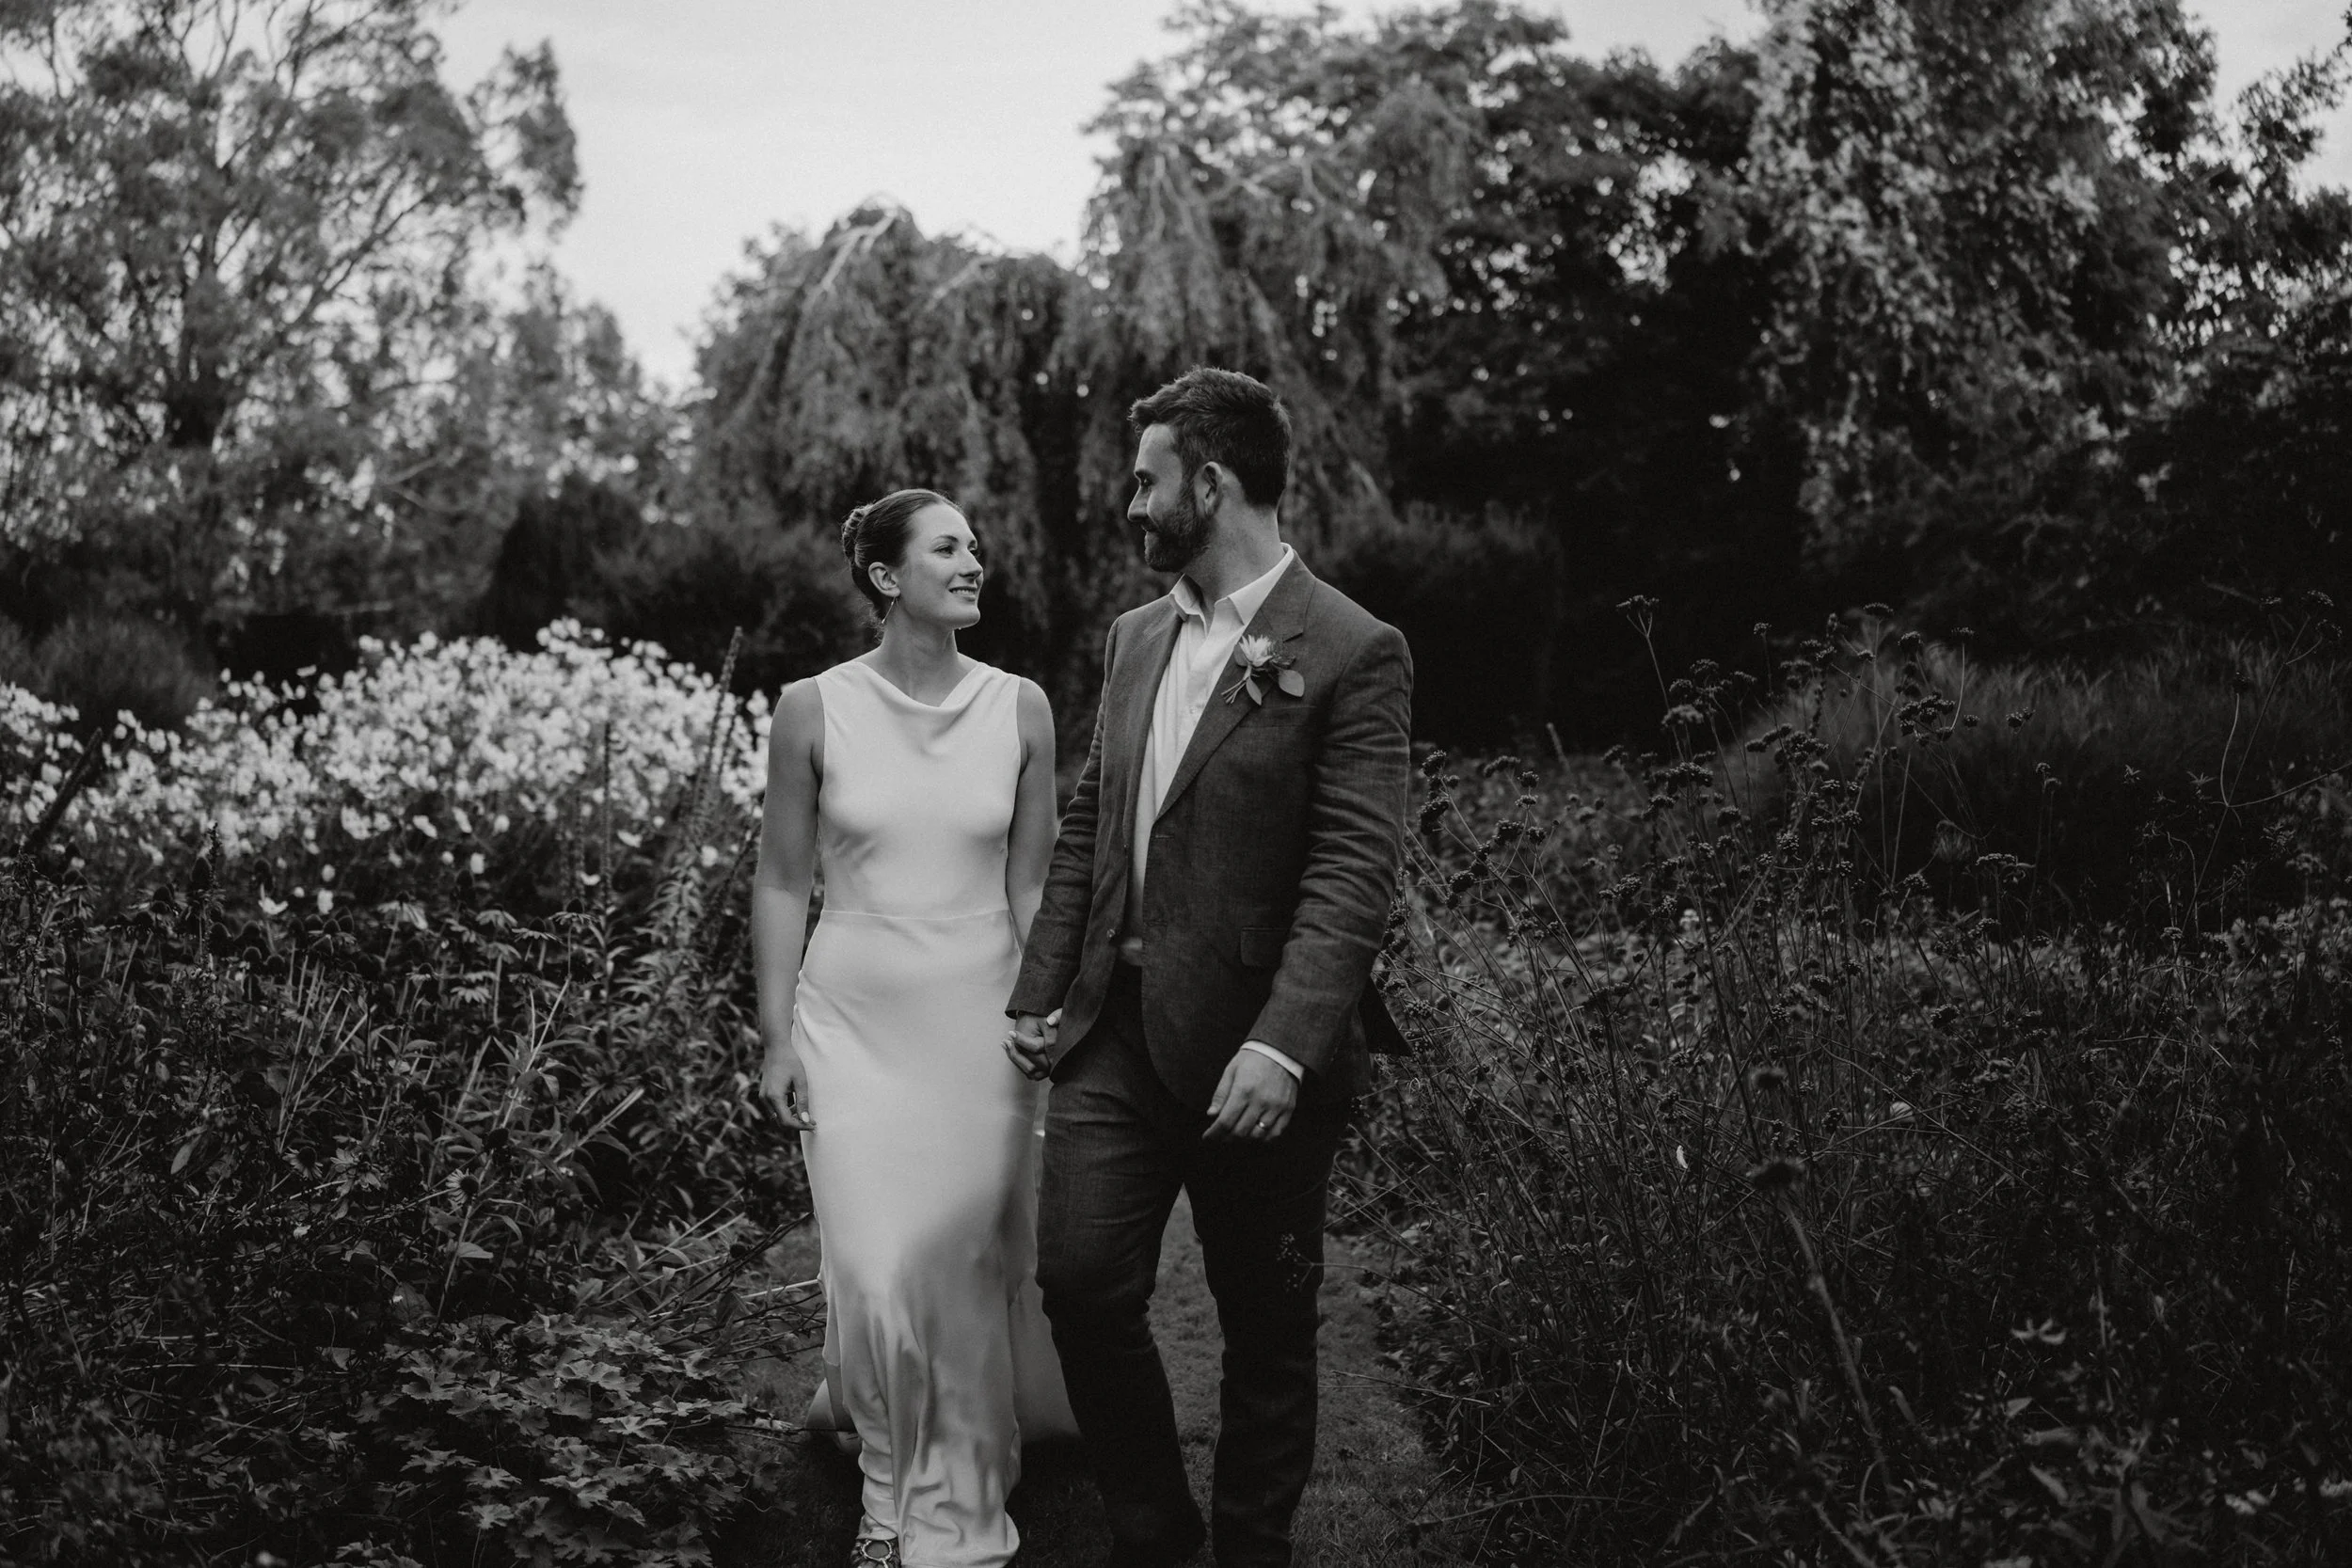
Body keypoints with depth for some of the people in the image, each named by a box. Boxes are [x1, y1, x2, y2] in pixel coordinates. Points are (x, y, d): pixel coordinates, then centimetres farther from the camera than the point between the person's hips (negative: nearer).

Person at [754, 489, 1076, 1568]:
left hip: (980, 1020, 1)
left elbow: (1031, 883, 5)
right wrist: (776, 1040, 0)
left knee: (967, 1265, 5)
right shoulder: (813, 709, -5)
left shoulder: (1019, 709, -1)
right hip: (853, 1019, -1)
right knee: (876, 1271, -3)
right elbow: (782, 883, 1)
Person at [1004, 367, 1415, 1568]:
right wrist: (1037, 992, 11)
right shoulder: (1136, 637, 12)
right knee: (1081, 1283, 0)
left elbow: (1353, 872, -17)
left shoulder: (1351, 654, -10)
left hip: (1249, 1052, -5)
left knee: (1266, 1327, 8)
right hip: (1114, 1032, 6)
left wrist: (1284, 1045, -26)